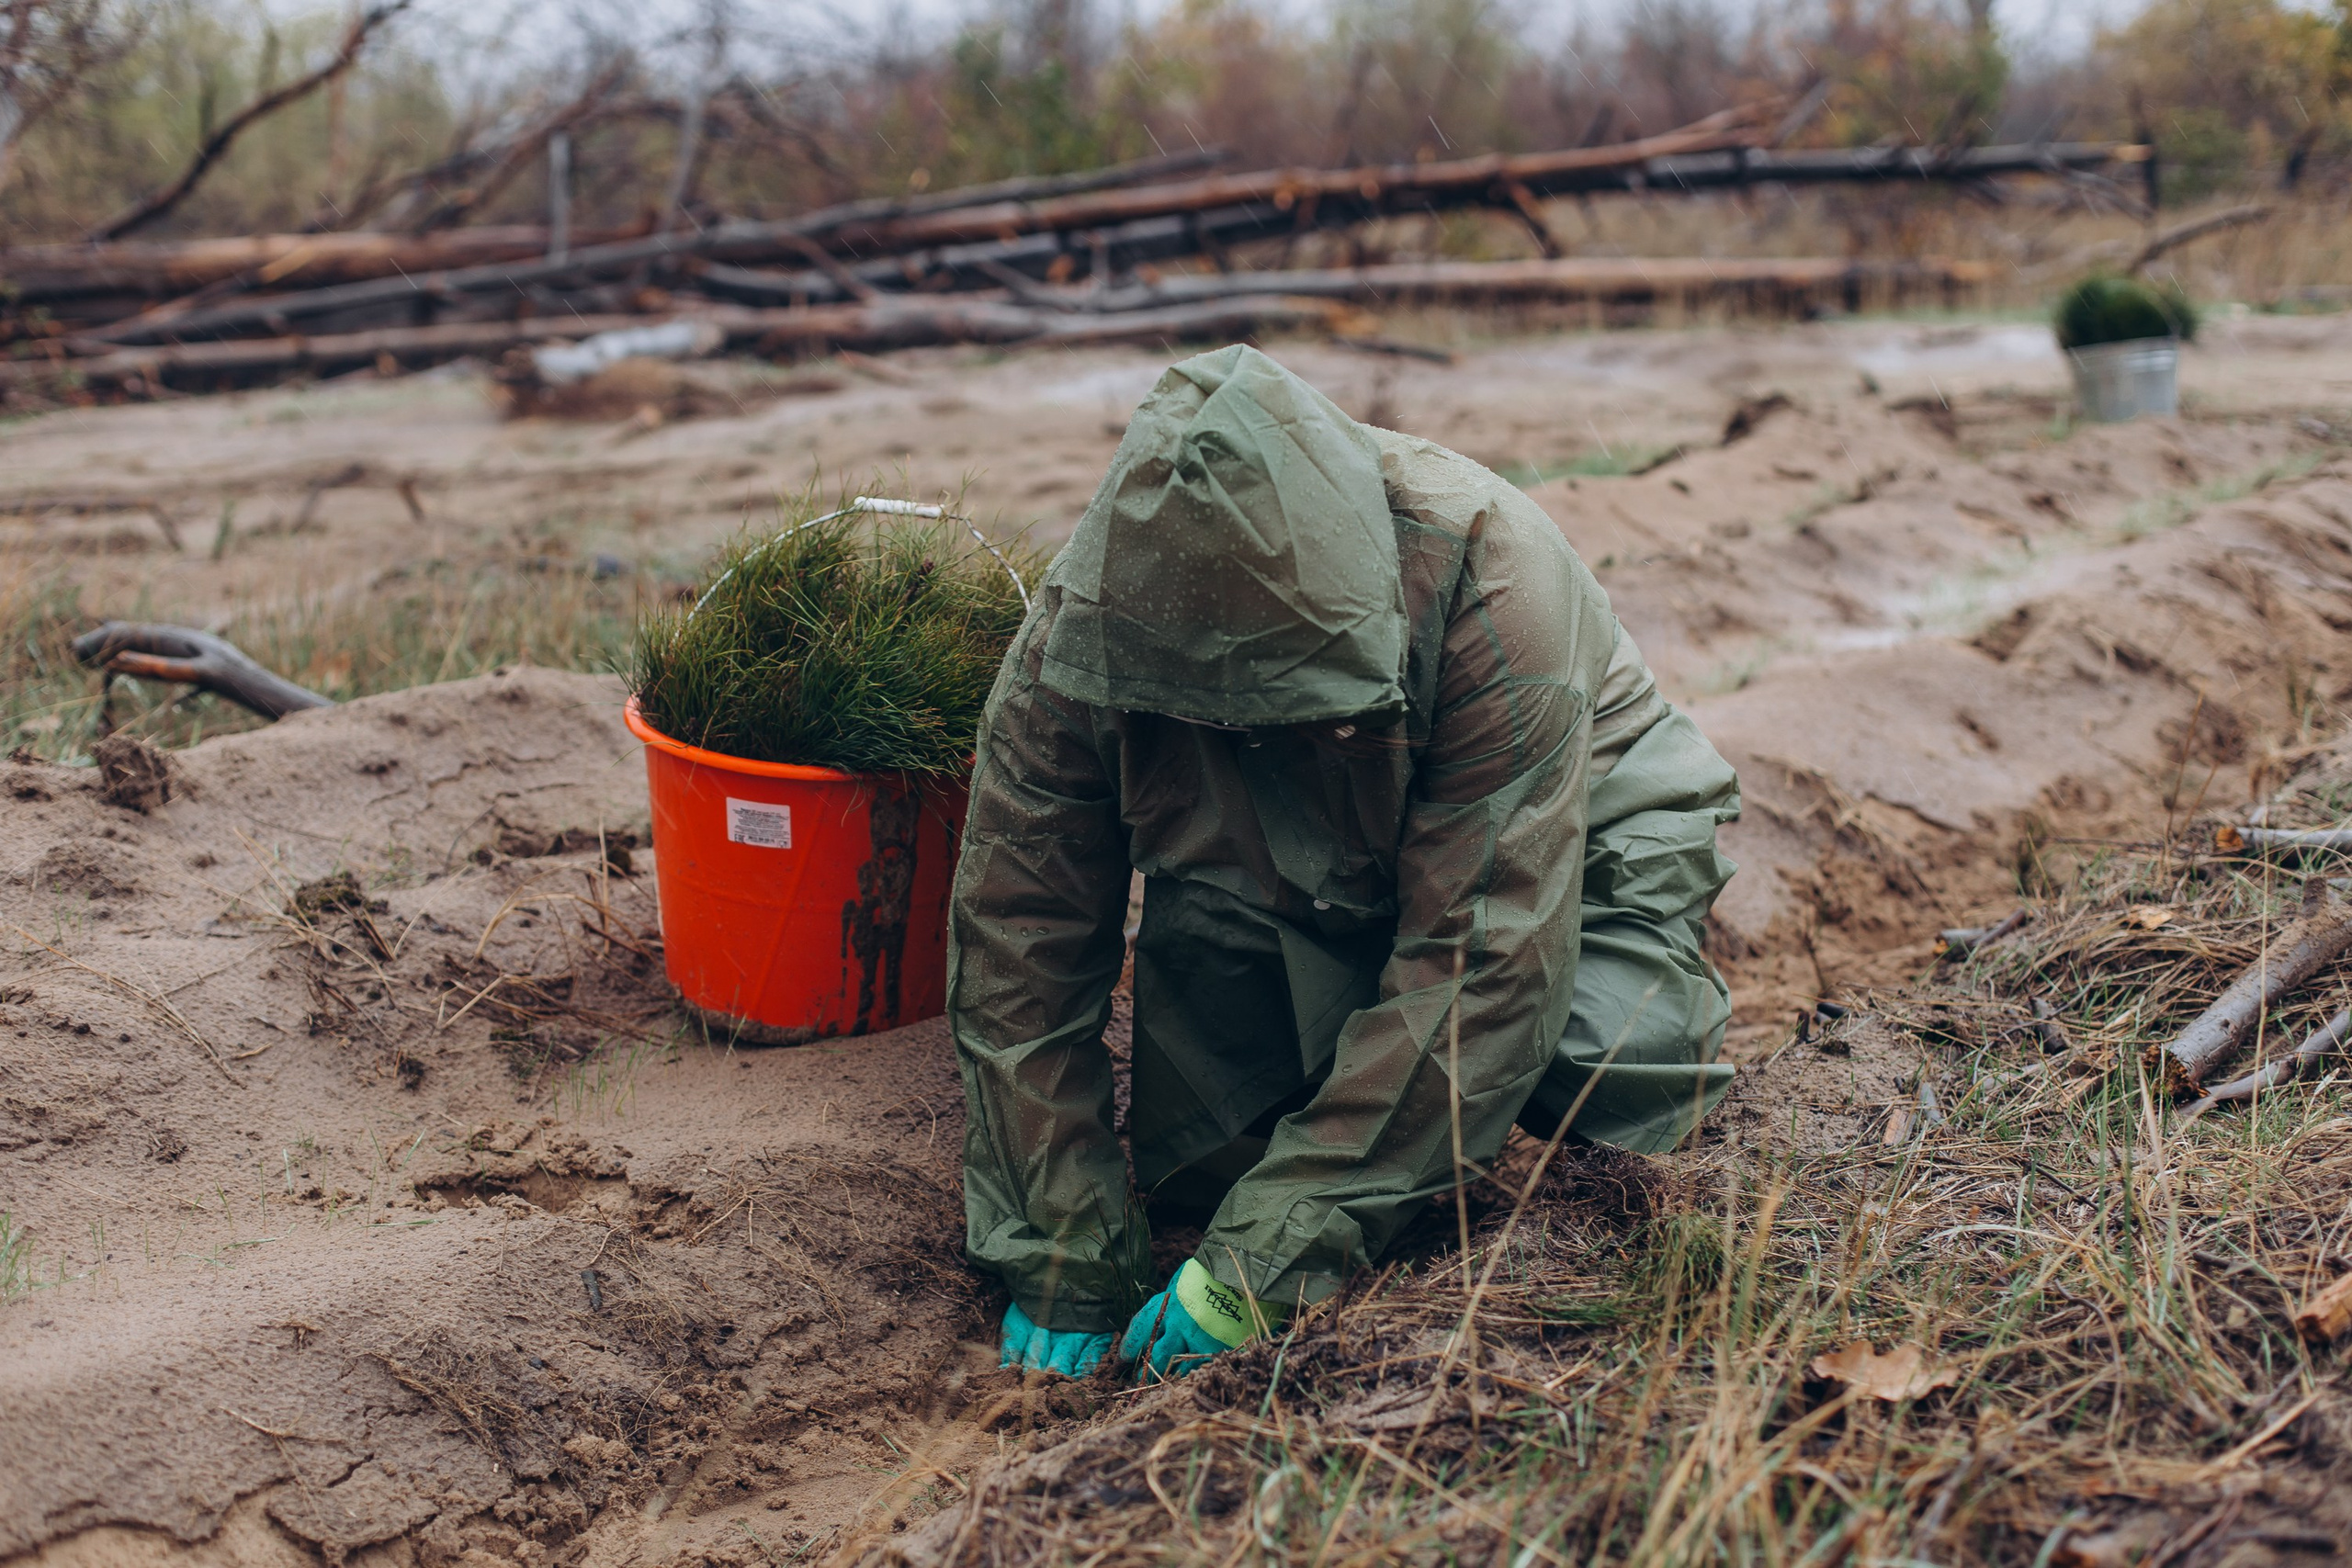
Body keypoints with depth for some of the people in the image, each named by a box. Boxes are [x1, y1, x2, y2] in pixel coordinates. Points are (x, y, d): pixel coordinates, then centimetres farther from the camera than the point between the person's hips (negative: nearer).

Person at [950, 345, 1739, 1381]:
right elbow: (1018, 949, -20)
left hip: (1563, 838, -2)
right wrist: (1061, 1269, -23)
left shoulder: (1489, 584, -38)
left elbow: (1486, 955, -39)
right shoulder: (1080, 625, -28)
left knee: (1615, 1067, -31)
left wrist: (1264, 1259, -40)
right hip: (1281, 868, 2)